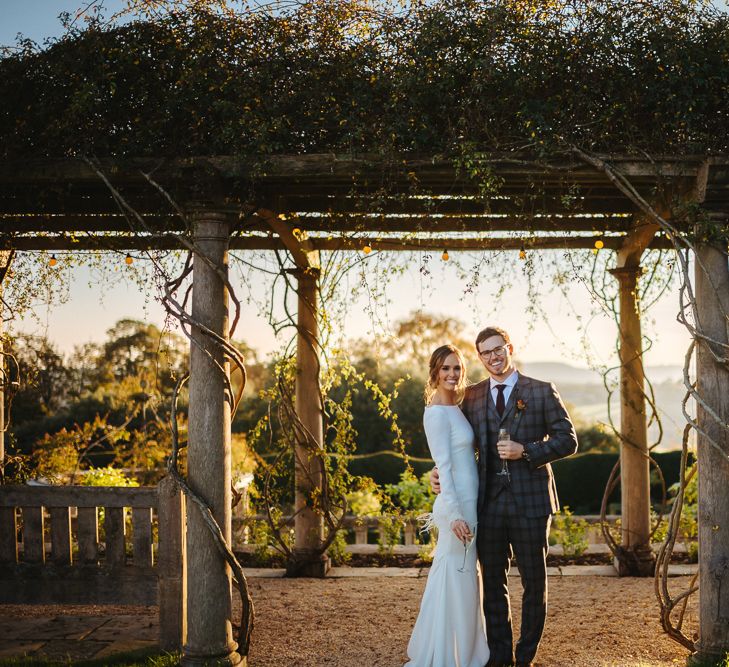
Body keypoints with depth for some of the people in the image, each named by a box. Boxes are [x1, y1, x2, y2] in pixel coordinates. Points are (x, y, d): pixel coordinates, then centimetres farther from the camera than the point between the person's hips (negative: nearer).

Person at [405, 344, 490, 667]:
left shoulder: (456, 409, 13)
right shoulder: (437, 413, -14)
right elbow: (444, 467, -18)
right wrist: (455, 515, -22)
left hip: (468, 504, 9)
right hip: (457, 506, -9)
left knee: (464, 578, 16)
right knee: (455, 579, -2)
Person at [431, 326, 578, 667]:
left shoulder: (542, 392, 0)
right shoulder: (472, 396, 10)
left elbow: (567, 440, -3)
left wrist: (525, 451, -15)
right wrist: (441, 470, -1)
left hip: (529, 501, -3)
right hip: (489, 502, 3)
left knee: (534, 582, 6)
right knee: (492, 582, 9)